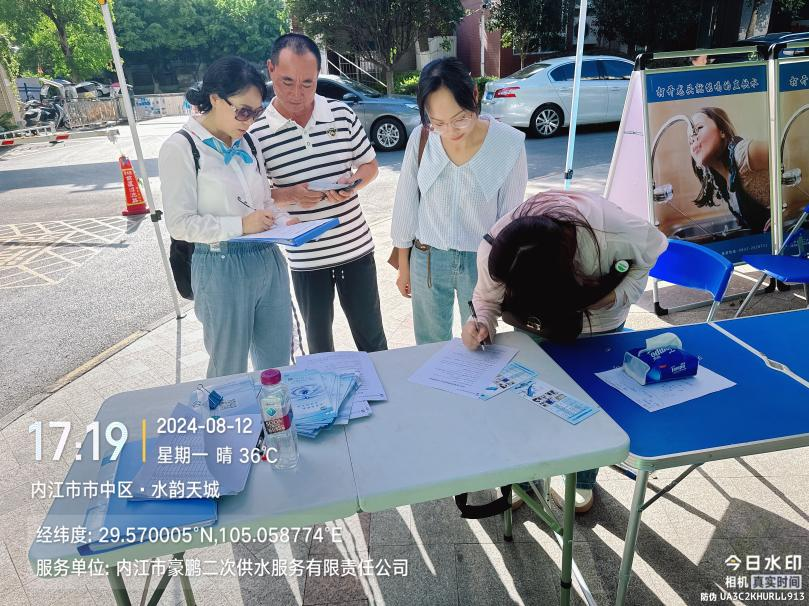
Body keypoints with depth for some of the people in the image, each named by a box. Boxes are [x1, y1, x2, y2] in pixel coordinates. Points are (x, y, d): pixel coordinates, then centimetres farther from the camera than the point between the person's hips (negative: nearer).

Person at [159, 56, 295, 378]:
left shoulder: (246, 142, 8)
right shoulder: (181, 147, -8)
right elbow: (179, 223, -11)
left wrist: (283, 221, -3)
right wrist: (241, 225, -20)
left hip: (269, 261, 6)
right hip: (223, 268, -6)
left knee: (278, 362, 17)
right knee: (229, 373, 10)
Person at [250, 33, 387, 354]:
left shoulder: (342, 114, -2)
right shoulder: (257, 132, -8)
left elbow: (370, 165, 7)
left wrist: (351, 183, -14)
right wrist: (288, 196, -21)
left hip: (356, 245, 2)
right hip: (305, 257, -1)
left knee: (371, 334, 15)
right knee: (318, 339, 16)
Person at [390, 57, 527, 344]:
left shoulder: (509, 144, -16)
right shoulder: (421, 138, -11)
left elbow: (510, 216, -7)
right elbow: (407, 203, 0)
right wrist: (403, 264, 7)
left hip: (481, 262, -1)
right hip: (427, 259, 2)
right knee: (430, 347, 17)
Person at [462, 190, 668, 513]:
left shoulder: (609, 232, -42)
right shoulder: (493, 250, -36)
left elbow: (653, 245, -19)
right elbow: (488, 299, -19)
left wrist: (620, 295, -30)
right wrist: (481, 324, -41)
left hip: (599, 320, -1)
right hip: (539, 320, 1)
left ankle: (581, 482, 35)